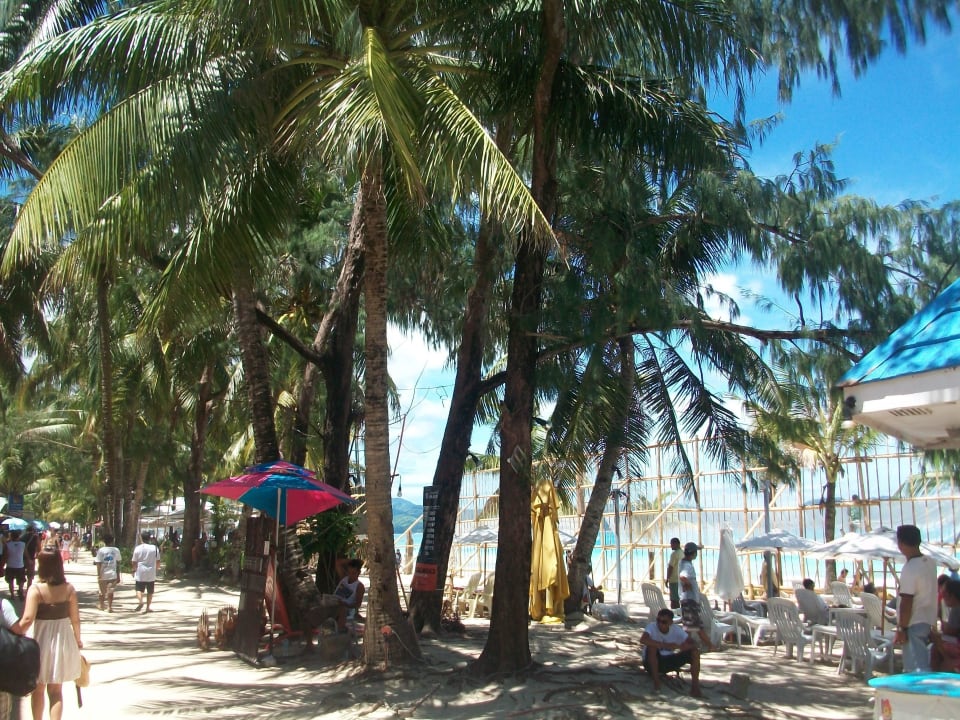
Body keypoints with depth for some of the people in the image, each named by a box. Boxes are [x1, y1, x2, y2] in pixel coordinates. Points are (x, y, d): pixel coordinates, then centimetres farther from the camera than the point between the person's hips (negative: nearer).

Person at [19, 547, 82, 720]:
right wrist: (77, 639, 14)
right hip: (63, 640, 2)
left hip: (39, 640, -2)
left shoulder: (35, 590, -16)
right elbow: (75, 618, 0)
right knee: (56, 691, 12)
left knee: (38, 689, 18)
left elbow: (27, 619, -24)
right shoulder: (69, 589, -6)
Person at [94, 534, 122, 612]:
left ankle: (101, 605, 34)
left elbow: (98, 564, -10)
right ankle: (109, 607, 3)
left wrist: (99, 575, -8)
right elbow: (118, 564, 4)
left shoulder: (100, 551, -8)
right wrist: (118, 576, 11)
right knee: (110, 591, 7)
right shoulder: (116, 550, -1)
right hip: (113, 574, 1)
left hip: (103, 574, -1)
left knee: (102, 591, 16)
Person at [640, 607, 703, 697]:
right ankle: (656, 681, -22)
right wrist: (665, 645, -44)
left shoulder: (676, 629, -10)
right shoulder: (652, 627, -21)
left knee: (695, 651, -15)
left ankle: (695, 686, -17)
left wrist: (678, 646, -36)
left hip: (669, 661, 3)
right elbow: (643, 640, -42)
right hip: (653, 663, -3)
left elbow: (693, 644, -15)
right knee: (652, 645, -34)